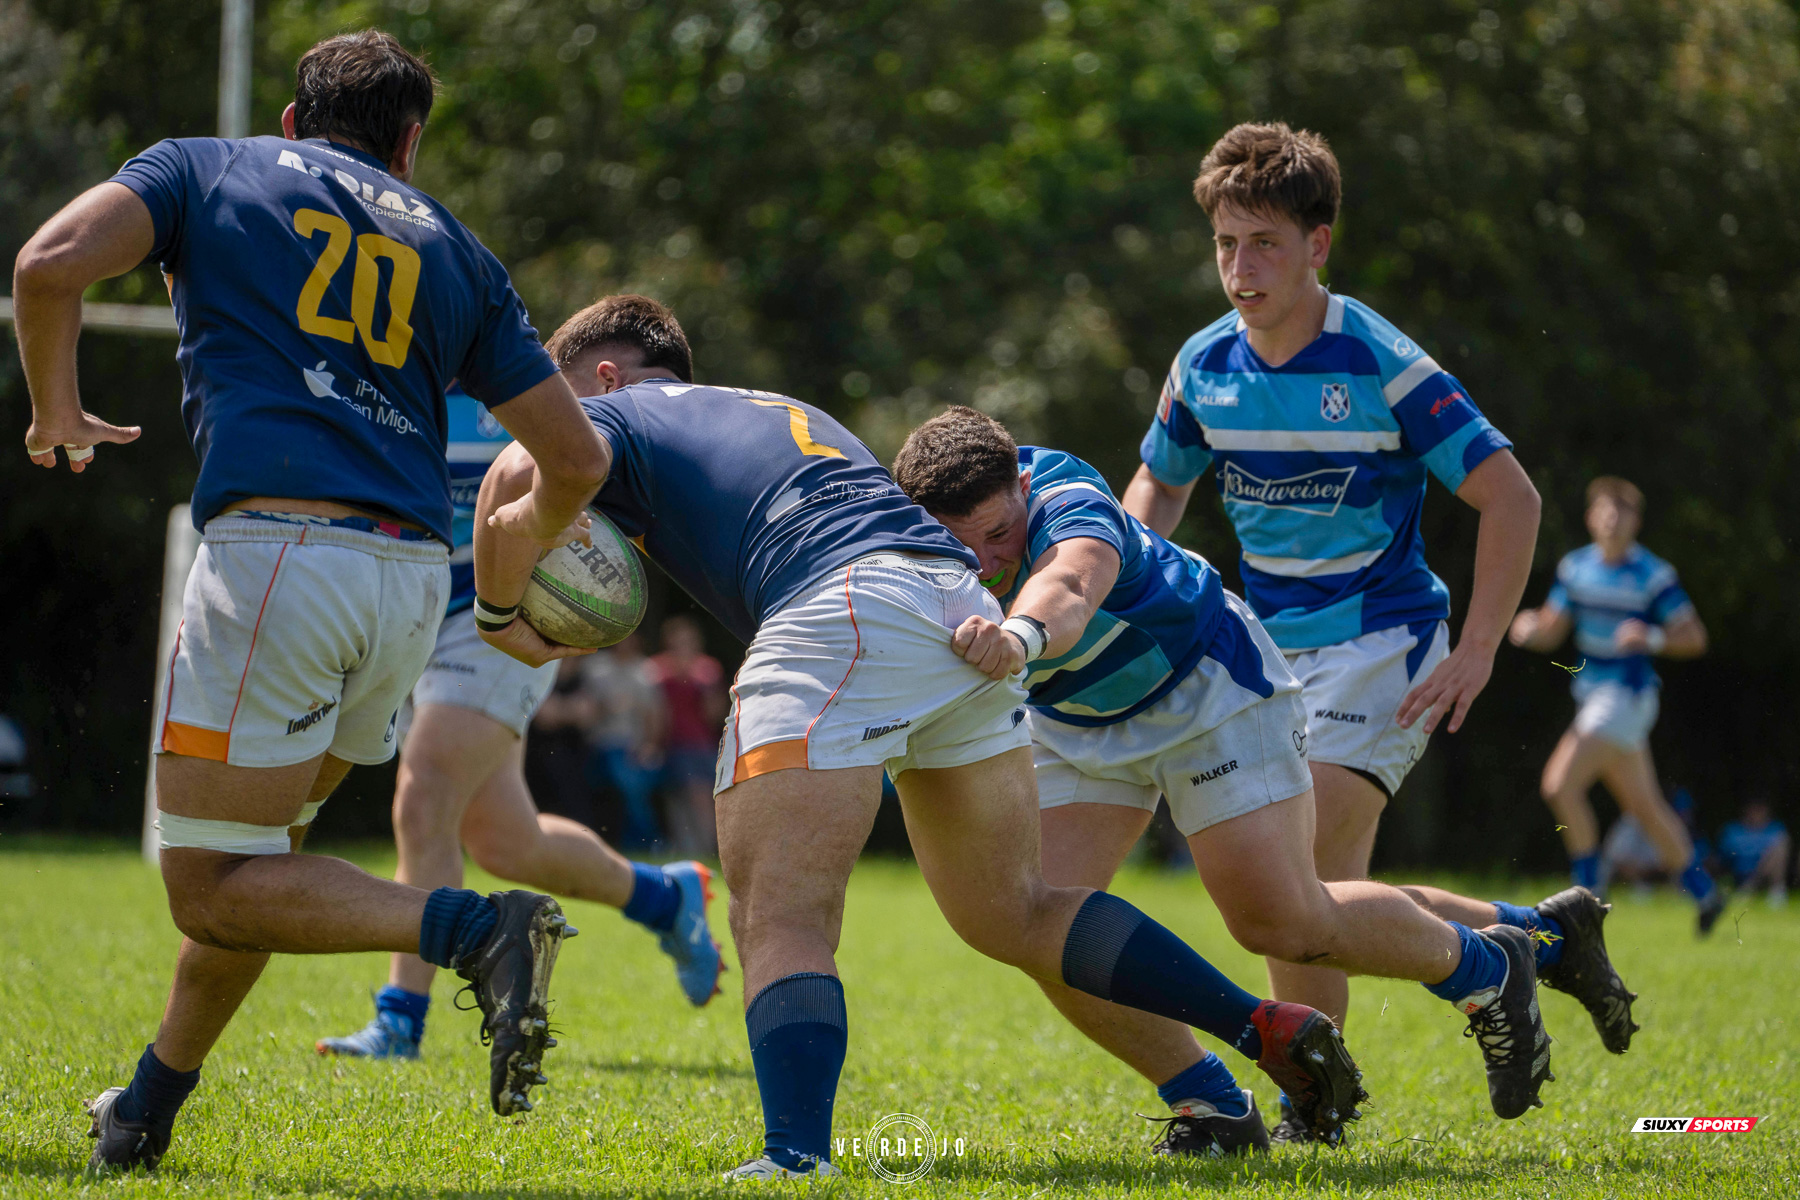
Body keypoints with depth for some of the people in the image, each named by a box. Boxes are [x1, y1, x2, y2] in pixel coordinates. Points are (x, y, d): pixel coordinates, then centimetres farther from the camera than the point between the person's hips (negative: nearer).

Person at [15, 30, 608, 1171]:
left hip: (274, 550, -5)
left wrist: (57, 413, 12)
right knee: (253, 852, 23)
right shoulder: (452, 248, 20)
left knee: (214, 890, -3)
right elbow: (579, 457, 17)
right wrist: (528, 534, 39)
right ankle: (150, 1107, 27)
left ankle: (476, 927, -22)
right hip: (412, 580, 5)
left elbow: (50, 264, -5)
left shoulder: (207, 167, 14)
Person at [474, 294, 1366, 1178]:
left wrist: (498, 614, 11)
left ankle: (795, 1158, -32)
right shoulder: (782, 411, 38)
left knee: (780, 924, -11)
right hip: (960, 613, 7)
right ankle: (1269, 1031, 16)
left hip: (837, 612, -7)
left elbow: (522, 473, -3)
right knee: (1014, 915, 20)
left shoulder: (615, 416, 19)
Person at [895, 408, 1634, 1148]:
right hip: (1074, 721, 7)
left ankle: (1488, 968, 16)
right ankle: (1212, 1109, 4)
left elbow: (1068, 589, -62)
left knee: (1285, 921, -12)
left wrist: (1020, 634, -85)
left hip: (1205, 687, -7)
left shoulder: (1068, 505, -38)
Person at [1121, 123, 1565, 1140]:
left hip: (1382, 645, -6)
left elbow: (1511, 495, -13)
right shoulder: (1206, 366, 1)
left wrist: (1476, 654, -16)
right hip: (1274, 653, 7)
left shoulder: (1380, 366, -16)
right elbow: (1159, 484, 19)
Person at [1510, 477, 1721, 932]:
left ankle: (1586, 890, -6)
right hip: (1592, 693, 7)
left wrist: (1653, 638, -25)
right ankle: (1703, 890, 29)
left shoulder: (1652, 575, -10)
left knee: (1561, 784, -18)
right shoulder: (1574, 567, 7)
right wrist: (1529, 627, -12)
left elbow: (1694, 638, -7)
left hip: (1627, 694, -7)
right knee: (1644, 806, 15)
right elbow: (1551, 631, 11)